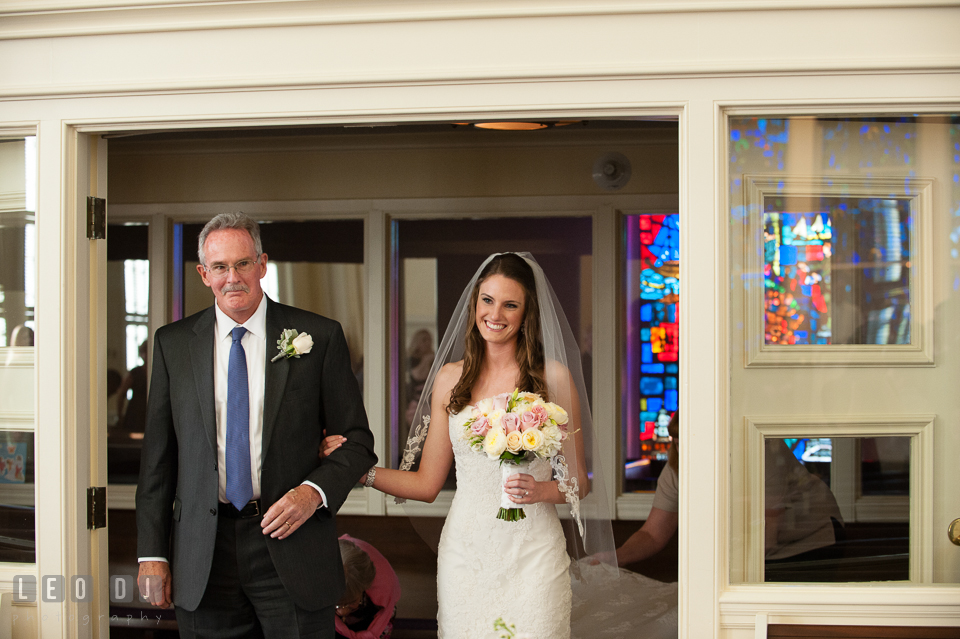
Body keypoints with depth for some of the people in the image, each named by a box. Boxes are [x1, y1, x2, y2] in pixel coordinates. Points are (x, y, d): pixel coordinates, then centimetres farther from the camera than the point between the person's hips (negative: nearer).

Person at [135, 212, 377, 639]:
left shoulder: (319, 337, 0)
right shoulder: (173, 344, 6)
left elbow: (356, 439, 4)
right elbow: (158, 456, 7)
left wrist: (314, 492, -14)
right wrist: (152, 553, 2)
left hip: (292, 551, -1)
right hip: (203, 562, 2)